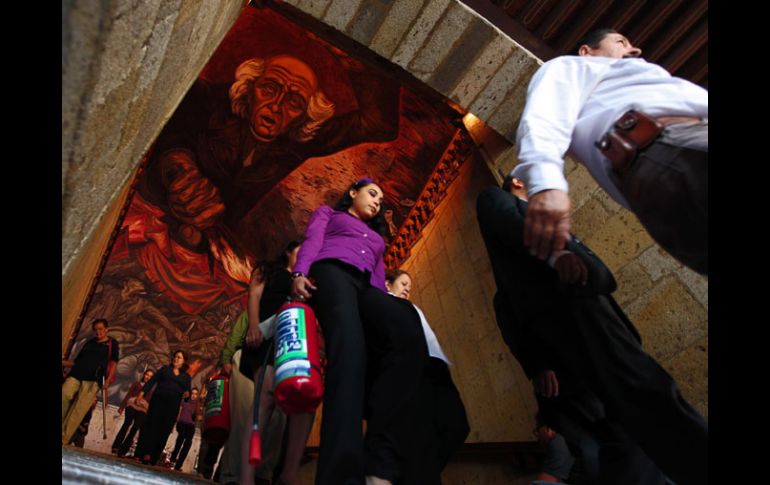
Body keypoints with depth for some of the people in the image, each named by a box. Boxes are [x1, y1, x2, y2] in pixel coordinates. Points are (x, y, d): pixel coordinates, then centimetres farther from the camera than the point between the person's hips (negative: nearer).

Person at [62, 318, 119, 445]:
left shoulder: (112, 343, 11)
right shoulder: (89, 343, 23)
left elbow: (113, 362, 3)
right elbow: (76, 361, 25)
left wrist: (108, 379, -8)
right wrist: (63, 363, 10)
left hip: (93, 380, -3)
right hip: (75, 375, 4)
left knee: (79, 410, -10)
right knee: (64, 396, -21)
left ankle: (63, 440, -12)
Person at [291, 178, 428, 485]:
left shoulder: (375, 236, 42)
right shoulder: (327, 213, 31)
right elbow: (311, 243, 11)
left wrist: (386, 308, 11)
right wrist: (299, 273, -10)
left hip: (367, 287, 4)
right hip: (332, 272, -4)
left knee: (409, 337, -32)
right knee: (349, 346, -36)